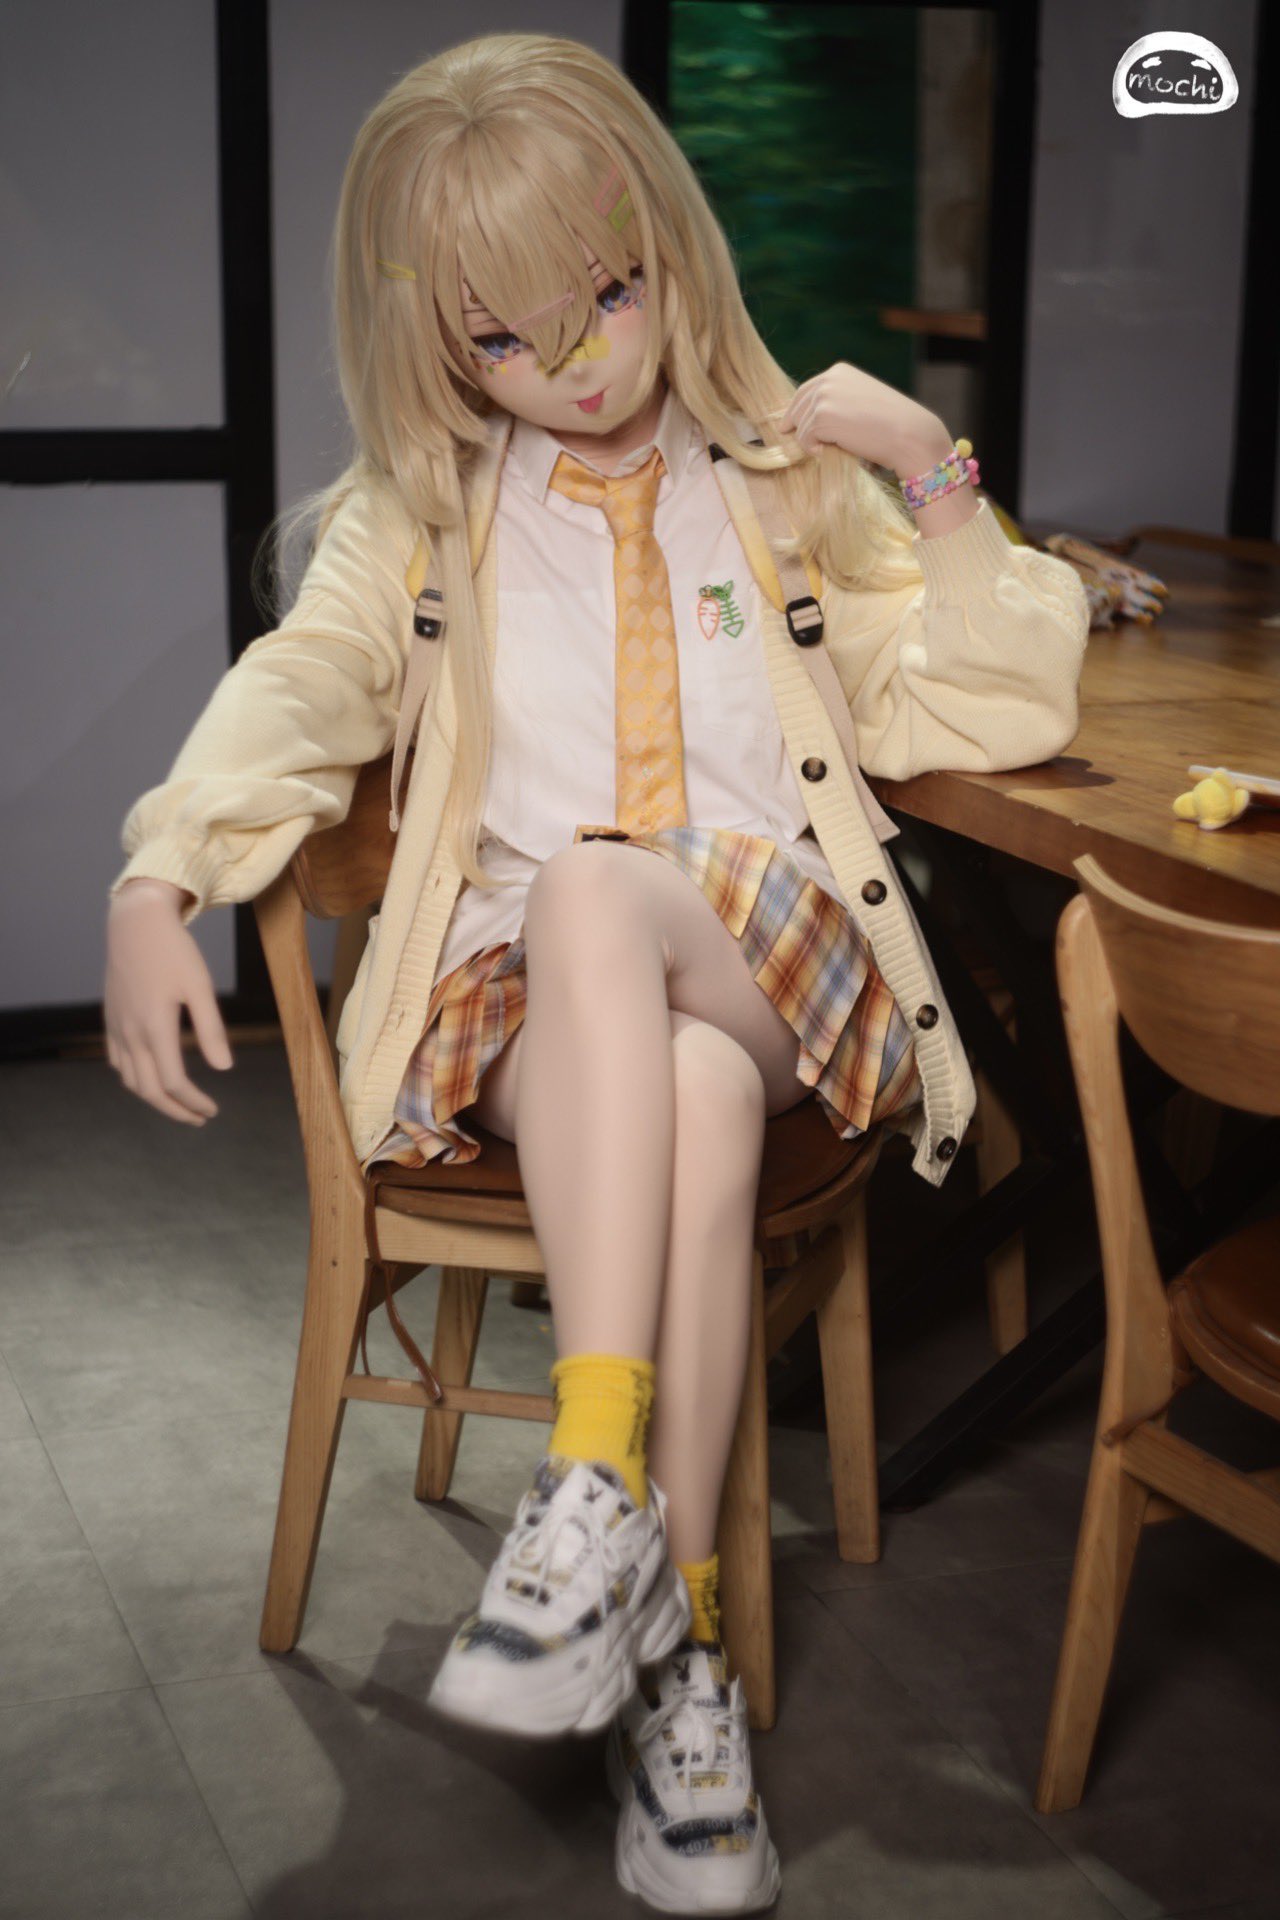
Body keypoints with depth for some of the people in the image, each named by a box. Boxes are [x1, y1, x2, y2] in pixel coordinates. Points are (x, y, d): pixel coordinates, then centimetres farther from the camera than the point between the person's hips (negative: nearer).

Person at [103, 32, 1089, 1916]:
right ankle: (674, 1620, -33)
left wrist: (940, 488, -1)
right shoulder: (419, 516, 16)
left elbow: (988, 717, 12)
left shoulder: (792, 479, 14)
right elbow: (298, 689, 3)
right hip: (524, 991, 0)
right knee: (690, 1108, -37)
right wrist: (153, 889, -14)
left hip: (769, 968, 0)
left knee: (595, 897, -37)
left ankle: (596, 1488, -34)